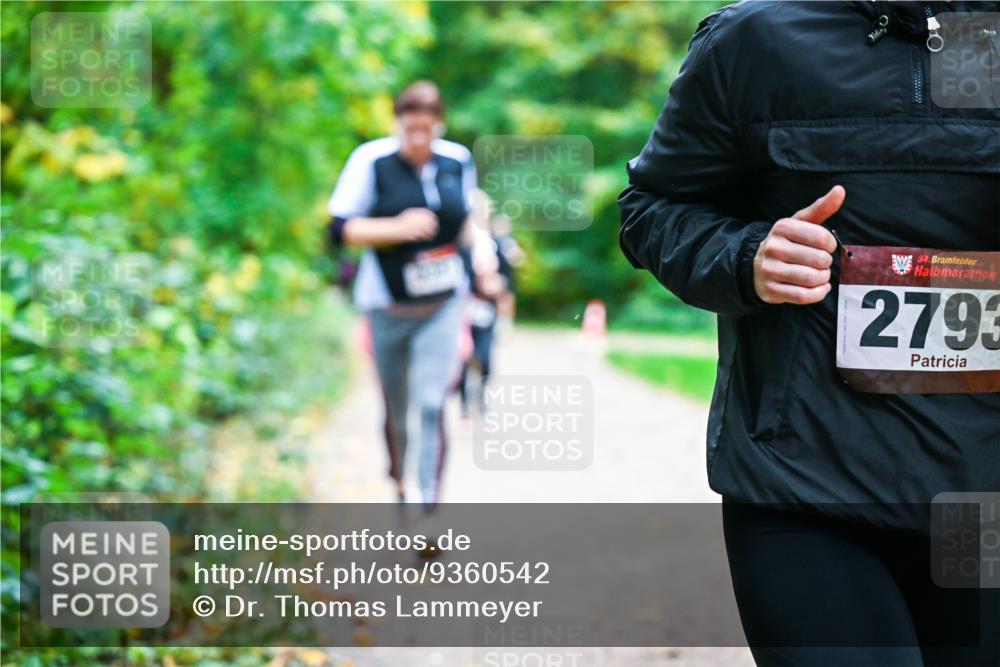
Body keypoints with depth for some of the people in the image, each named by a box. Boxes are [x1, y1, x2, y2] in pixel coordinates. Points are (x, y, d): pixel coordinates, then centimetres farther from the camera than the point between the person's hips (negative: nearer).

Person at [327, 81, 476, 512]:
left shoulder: (458, 161, 1)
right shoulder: (372, 161, -11)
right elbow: (340, 229, -13)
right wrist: (398, 228, -23)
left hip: (442, 304, 1)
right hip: (387, 304, -1)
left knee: (431, 405, -11)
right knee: (396, 408, 11)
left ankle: (429, 503, -10)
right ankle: (399, 485, 36)